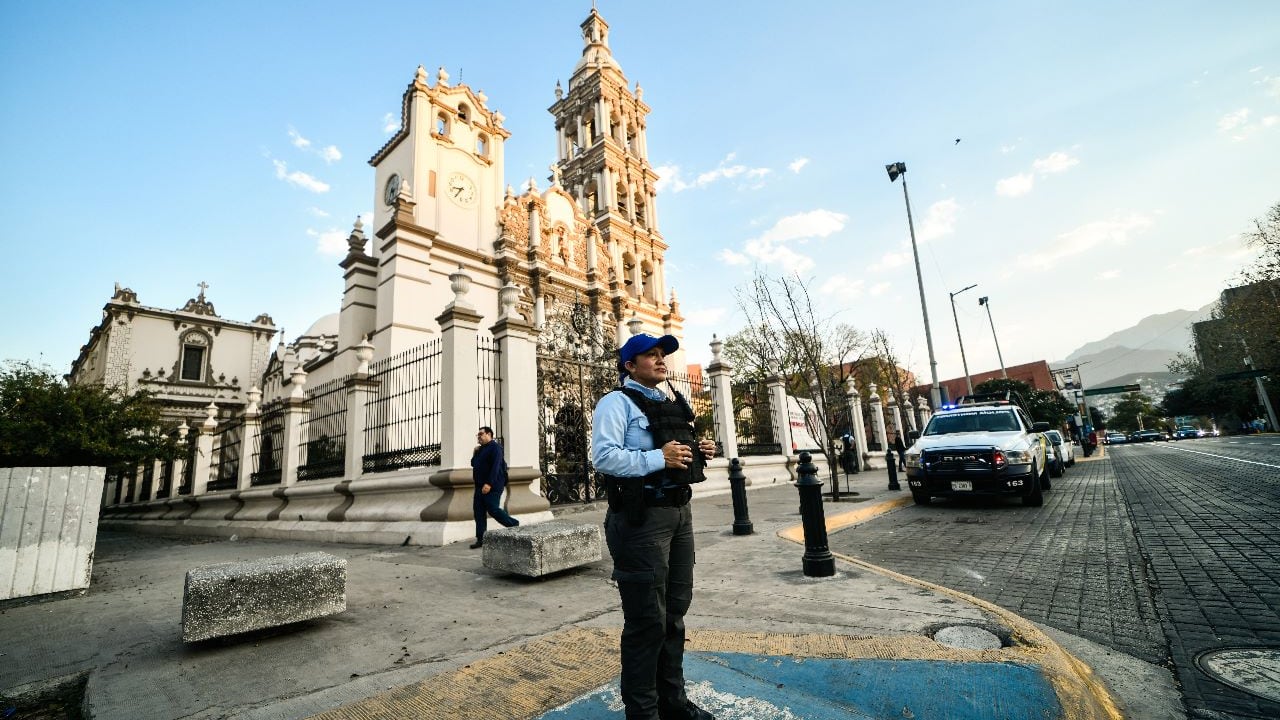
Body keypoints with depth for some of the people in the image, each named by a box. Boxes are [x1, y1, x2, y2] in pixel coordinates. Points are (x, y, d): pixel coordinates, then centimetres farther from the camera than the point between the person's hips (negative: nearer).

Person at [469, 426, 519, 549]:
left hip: (492, 486, -9)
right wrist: (475, 453, 6)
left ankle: (515, 525, 6)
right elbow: (473, 464, 24)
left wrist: (489, 484, -28)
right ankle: (480, 539, 11)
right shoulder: (481, 449, 18)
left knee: (493, 510, -10)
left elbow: (495, 466, -20)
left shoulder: (494, 447, -11)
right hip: (480, 486, 9)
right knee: (478, 511, 6)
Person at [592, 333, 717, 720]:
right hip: (642, 517, -8)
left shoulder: (671, 403, 17)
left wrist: (698, 453, 5)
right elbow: (604, 456, -21)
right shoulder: (617, 402, -9)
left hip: (680, 511, 9)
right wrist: (658, 458, -24)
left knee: (674, 612, 18)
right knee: (647, 620, 2)